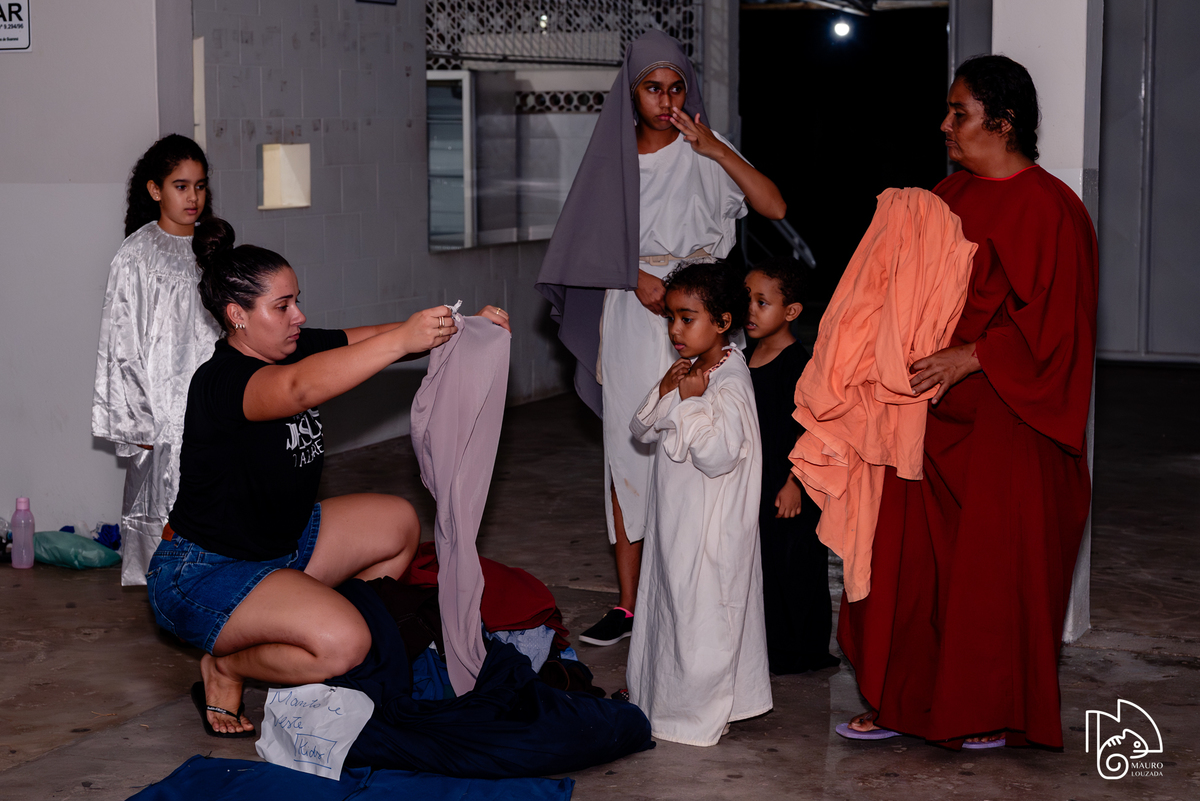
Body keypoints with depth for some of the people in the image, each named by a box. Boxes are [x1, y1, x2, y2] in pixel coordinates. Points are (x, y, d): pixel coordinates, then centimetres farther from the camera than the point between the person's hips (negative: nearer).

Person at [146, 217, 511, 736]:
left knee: (398, 524, 9)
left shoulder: (298, 350, -1)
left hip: (281, 545, 10)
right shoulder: (221, 381, -28)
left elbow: (370, 340, -1)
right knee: (342, 644, -27)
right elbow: (301, 388, -48)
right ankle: (225, 669, 0)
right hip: (205, 574, -10)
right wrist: (403, 339, -55)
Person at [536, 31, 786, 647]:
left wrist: (715, 149, -16)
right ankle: (628, 602, 7)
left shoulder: (704, 155, 3)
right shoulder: (612, 157, 9)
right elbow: (592, 245, 8)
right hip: (632, 318, 2)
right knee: (628, 452, 2)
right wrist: (636, 277, -10)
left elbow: (775, 208, -9)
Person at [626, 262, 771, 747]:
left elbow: (718, 454, -31)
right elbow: (642, 431, 10)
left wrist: (692, 400, -26)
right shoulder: (688, 373, 9)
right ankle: (659, 694, 31)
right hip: (675, 518, 9)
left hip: (710, 528, -9)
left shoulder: (730, 382, -20)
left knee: (701, 611, 0)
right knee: (666, 602, 18)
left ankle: (699, 715, 11)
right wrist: (664, 392, -6)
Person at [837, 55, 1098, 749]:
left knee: (997, 562, 2)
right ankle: (907, 700, 18)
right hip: (935, 409, 7)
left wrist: (969, 358, -22)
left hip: (1006, 419, -7)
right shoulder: (949, 196, 11)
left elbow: (1050, 319, -16)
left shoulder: (1047, 208, -12)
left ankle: (996, 711, 18)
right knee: (911, 552, 8)